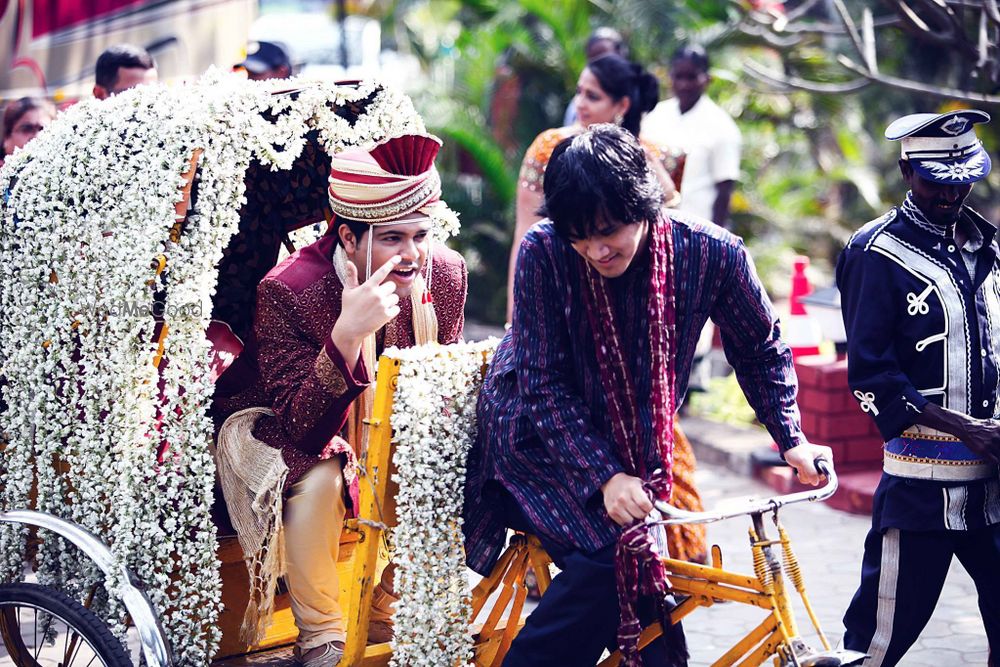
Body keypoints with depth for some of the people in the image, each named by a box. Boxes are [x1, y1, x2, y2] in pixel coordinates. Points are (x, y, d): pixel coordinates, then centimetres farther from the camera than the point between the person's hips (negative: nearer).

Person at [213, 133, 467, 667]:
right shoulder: (287, 291, -30)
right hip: (298, 439, -5)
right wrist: (347, 334, -47)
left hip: (393, 433, 5)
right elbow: (302, 427, -33)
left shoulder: (446, 274, -15)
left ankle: (389, 613, 3)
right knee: (318, 478, -34)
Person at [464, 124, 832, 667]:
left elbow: (760, 350, 1)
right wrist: (605, 477, -29)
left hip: (633, 441, 4)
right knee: (607, 559, -24)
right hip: (539, 434, -4)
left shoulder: (710, 253, -18)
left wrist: (791, 440, -6)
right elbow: (544, 385, -21)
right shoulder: (544, 252, -24)